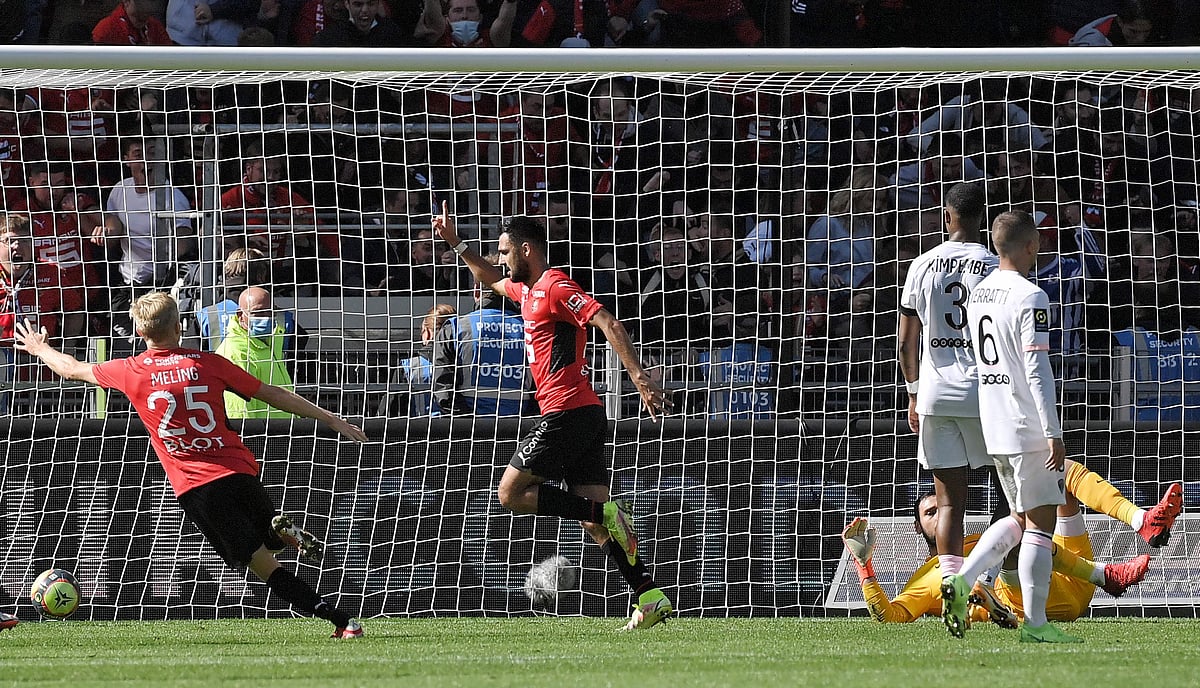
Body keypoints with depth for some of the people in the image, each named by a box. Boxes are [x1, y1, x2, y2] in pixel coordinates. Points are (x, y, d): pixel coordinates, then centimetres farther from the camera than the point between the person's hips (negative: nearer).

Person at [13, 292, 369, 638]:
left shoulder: (129, 372, 1)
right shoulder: (206, 363, 3)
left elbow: (74, 369, 20)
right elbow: (274, 394, 6)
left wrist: (39, 349, 41)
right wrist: (331, 419, 13)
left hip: (196, 486, -1)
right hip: (239, 469, 1)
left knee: (263, 562, -1)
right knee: (270, 538, 25)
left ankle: (342, 621, -16)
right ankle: (286, 530, -13)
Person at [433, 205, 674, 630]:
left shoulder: (555, 286, -9)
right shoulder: (528, 290, 20)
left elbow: (608, 324, -20)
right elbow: (491, 280, 43)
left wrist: (640, 378, -29)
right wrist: (455, 242, 39)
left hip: (567, 412, -10)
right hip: (585, 416, 10)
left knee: (511, 492, -5)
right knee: (593, 514, 3)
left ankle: (604, 513, -15)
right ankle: (651, 598, -6)